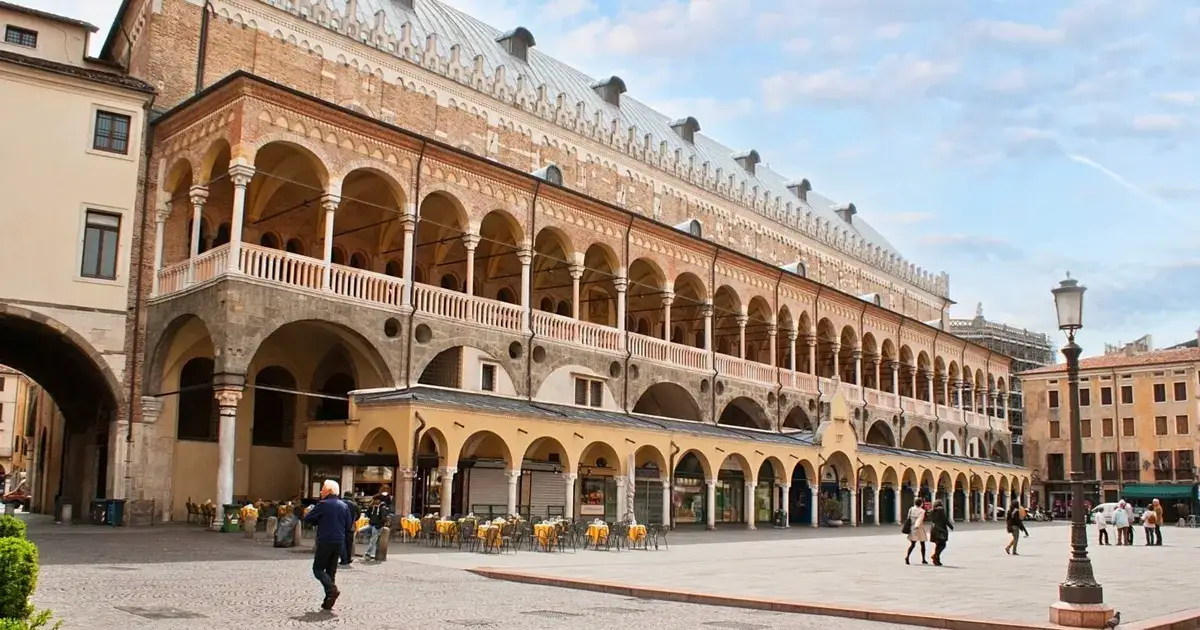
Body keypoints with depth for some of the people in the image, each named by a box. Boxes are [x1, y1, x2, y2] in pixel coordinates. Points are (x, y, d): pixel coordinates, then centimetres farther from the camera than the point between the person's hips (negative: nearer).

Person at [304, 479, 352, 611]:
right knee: (331, 571, 12)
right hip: (339, 543, 6)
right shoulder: (344, 506, 7)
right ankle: (328, 602, 10)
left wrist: (318, 521, 13)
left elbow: (307, 519, -4)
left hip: (324, 542, -6)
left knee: (318, 569, 3)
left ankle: (332, 589, -20)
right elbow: (349, 525, 12)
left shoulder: (323, 504, -9)